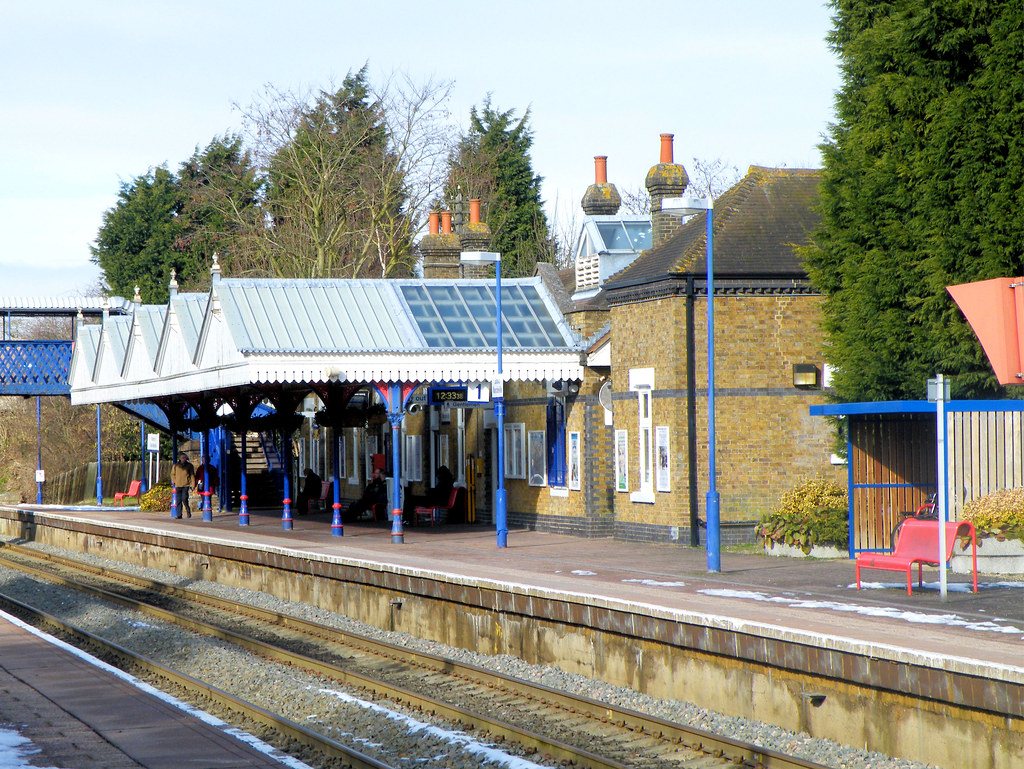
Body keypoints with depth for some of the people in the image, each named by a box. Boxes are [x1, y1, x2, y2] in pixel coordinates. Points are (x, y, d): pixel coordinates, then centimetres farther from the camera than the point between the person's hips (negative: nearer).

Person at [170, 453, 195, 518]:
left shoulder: (189, 465, 4)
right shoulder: (176, 465, 9)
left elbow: (192, 475, 7)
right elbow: (172, 474, 20)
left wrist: (193, 484, 0)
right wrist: (173, 481, 6)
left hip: (186, 485, -3)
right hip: (178, 485, 3)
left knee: (184, 499, -13)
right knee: (179, 500, 2)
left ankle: (188, 511, 7)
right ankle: (179, 515, 6)